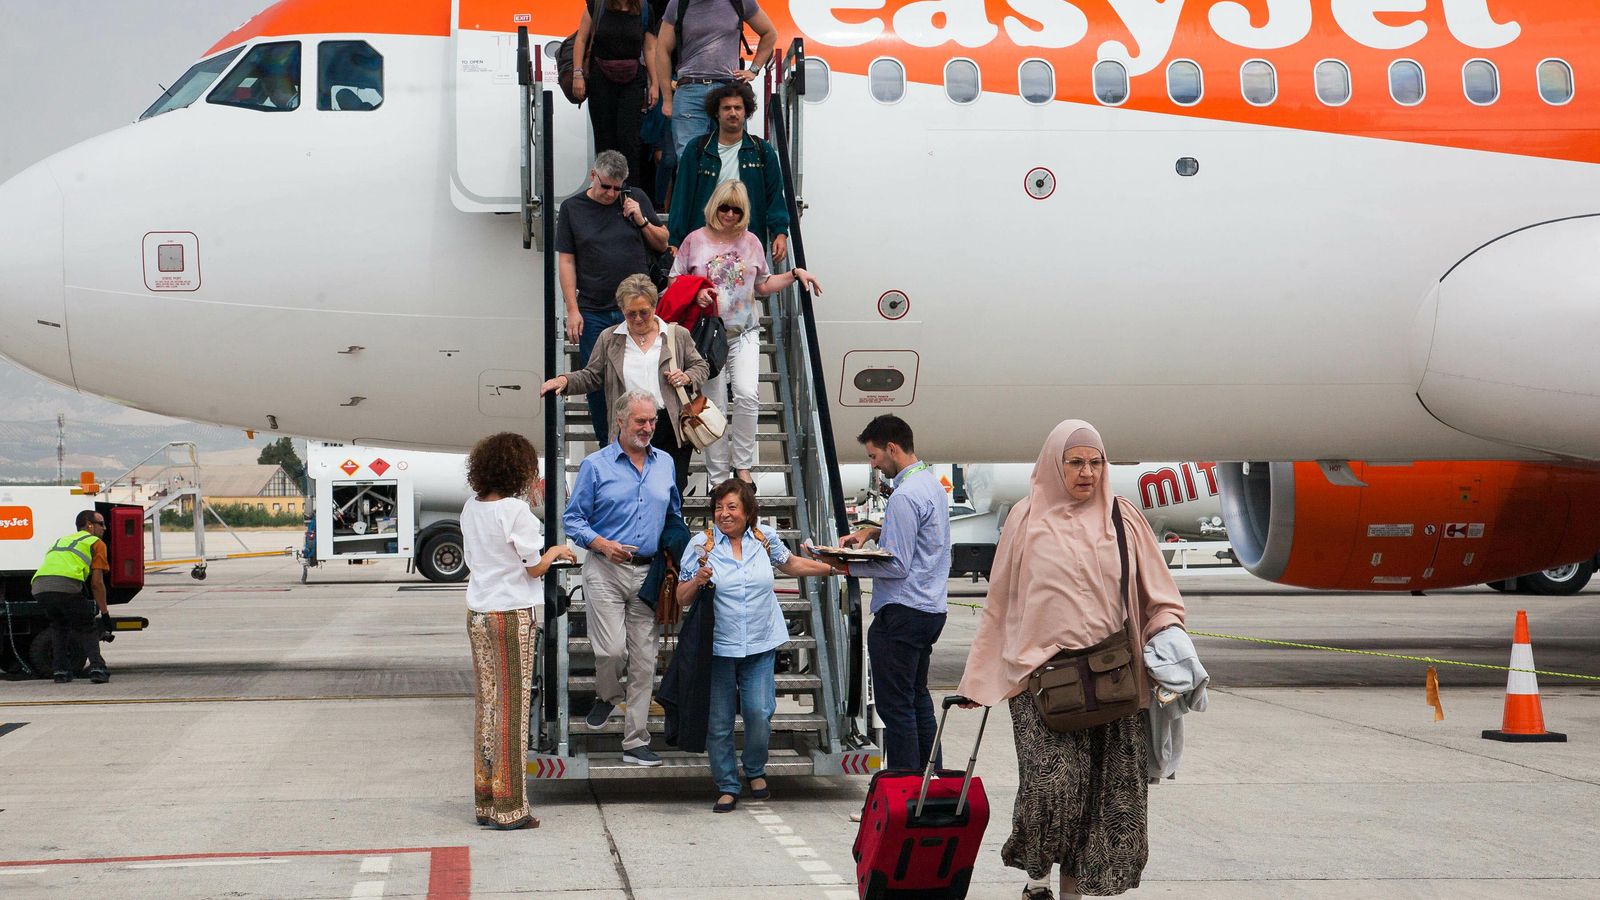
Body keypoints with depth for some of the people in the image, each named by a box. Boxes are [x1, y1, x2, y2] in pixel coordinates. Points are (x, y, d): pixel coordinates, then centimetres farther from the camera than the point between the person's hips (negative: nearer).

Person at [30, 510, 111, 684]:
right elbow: (96, 583, 13)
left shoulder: (61, 541, 39)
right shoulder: (96, 543, 20)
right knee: (86, 628, 11)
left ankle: (61, 670, 17)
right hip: (66, 585, -5)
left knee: (58, 626, 26)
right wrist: (105, 612, 19)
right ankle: (96, 667, -4)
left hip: (38, 586, 5)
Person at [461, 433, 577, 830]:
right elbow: (535, 567, -11)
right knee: (513, 707, -1)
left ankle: (485, 801, 15)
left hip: (478, 614, 7)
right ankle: (510, 808, 1)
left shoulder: (472, 507, 5)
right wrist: (556, 551, 9)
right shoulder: (516, 509, -15)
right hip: (512, 614, -6)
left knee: (486, 703, 11)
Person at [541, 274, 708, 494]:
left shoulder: (677, 335, 9)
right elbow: (592, 376, 12)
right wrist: (565, 381, -5)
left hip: (671, 429, 0)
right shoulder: (609, 339, 11)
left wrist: (687, 377, -5)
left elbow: (701, 367, 16)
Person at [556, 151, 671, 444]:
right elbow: (566, 261, 3)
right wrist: (572, 310, -4)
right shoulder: (572, 208, 3)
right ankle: (605, 446, 16)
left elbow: (662, 244, 13)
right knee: (596, 383, 4)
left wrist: (642, 221, -6)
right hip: (593, 313, 0)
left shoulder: (636, 199, 6)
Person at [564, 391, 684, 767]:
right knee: (612, 650, -14)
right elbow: (573, 518, 0)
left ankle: (636, 741, 8)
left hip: (649, 573, 3)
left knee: (644, 660, 2)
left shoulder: (665, 463, 12)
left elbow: (674, 514, 25)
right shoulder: (596, 465, -1)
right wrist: (601, 544, -15)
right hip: (606, 570, -3)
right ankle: (606, 696, 20)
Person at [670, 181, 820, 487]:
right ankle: (718, 478, 7)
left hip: (744, 333, 2)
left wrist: (795, 274, 7)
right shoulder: (695, 240, 1)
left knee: (747, 394, -19)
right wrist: (696, 294, -16)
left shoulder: (750, 242, 9)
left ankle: (742, 465, -5)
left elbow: (763, 286, 19)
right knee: (715, 405, 0)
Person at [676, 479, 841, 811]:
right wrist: (698, 581, -20)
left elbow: (792, 564, 23)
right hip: (718, 646, -1)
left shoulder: (764, 541, 4)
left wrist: (834, 568, 20)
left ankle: (756, 771, 20)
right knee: (719, 721, 2)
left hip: (760, 646, 2)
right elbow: (682, 597, 0)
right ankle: (727, 787, 16)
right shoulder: (701, 544, -3)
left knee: (759, 714, -7)